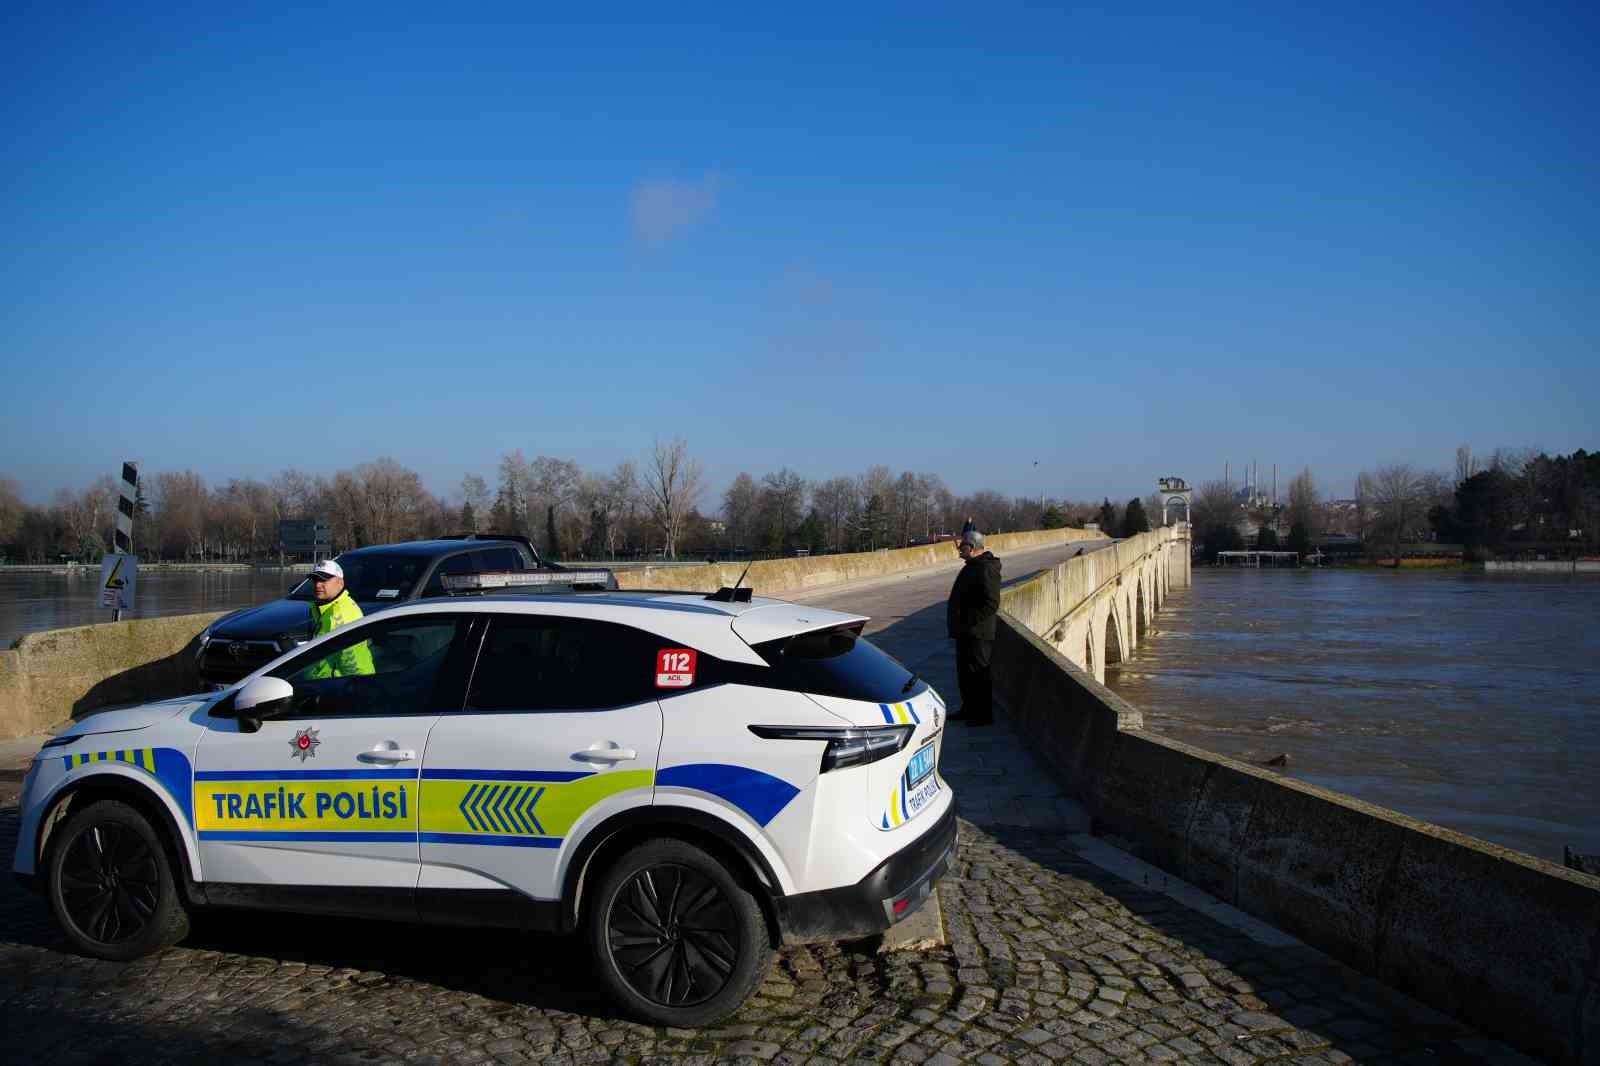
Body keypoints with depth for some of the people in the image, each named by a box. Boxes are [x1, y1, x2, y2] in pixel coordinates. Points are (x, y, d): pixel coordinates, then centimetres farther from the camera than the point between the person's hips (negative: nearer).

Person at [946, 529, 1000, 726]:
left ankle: (983, 714, 3)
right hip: (965, 632, 11)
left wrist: (968, 621, -23)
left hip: (977, 634, -11)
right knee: (964, 672, 17)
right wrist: (957, 623, 19)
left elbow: (991, 604, -25)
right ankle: (969, 708, 29)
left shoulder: (986, 569, -18)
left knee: (977, 673, -4)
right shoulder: (973, 566, 16)